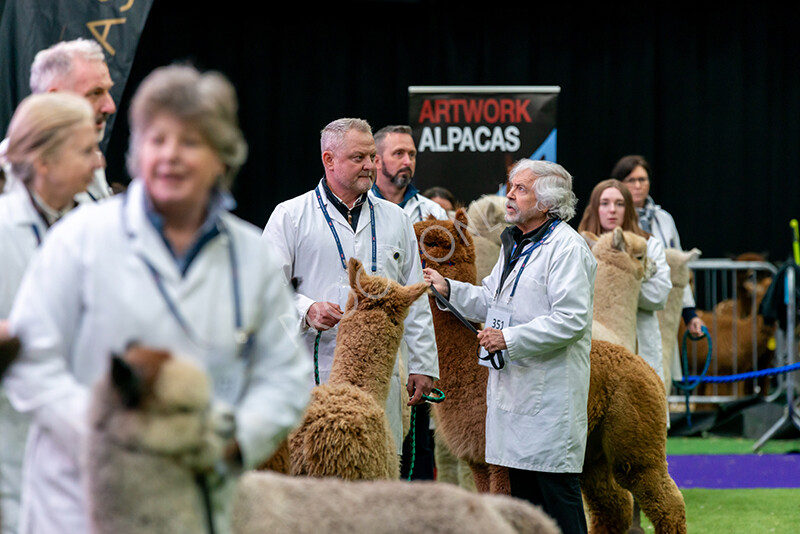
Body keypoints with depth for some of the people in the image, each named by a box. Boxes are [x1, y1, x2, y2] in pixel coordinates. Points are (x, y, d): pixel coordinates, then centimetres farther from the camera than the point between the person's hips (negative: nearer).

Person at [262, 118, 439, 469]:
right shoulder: (290, 216, 5)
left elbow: (415, 300, 18)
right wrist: (307, 309, -17)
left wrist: (422, 365, 13)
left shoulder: (395, 219, 17)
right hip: (316, 373, -3)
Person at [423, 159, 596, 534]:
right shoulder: (515, 243, 18)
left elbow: (571, 320, -20)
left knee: (557, 488, -8)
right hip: (513, 383, 9)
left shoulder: (567, 248, -13)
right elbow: (489, 301, 26)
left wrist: (509, 339, -19)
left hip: (551, 387, -9)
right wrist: (448, 289, 10)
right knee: (521, 488, 12)